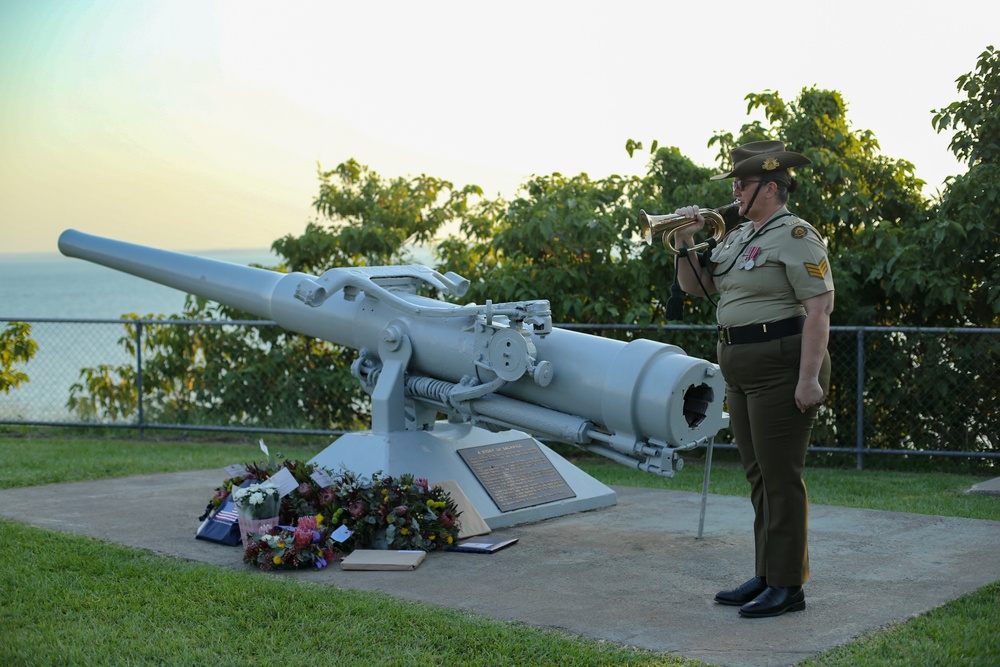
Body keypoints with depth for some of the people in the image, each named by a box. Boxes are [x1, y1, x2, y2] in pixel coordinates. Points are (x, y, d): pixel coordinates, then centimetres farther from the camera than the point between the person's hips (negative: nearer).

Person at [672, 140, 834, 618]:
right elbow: (695, 286, 20)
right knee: (759, 474, 13)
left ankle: (788, 587, 3)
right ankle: (766, 577, 22)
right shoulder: (738, 236, 15)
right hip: (741, 371, 9)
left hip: (781, 367, -9)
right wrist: (685, 244, 2)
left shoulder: (795, 235, -12)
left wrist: (809, 378, -23)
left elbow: (820, 308, -19)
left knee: (781, 475, -4)